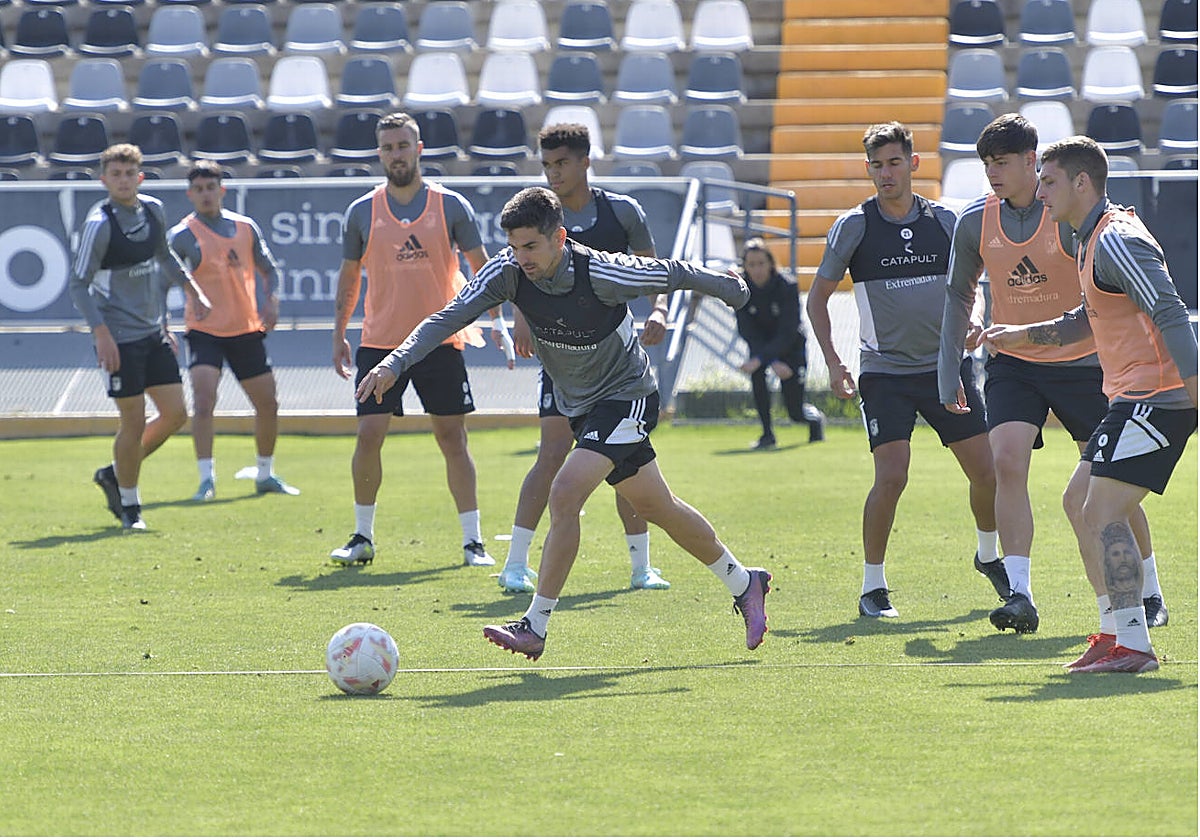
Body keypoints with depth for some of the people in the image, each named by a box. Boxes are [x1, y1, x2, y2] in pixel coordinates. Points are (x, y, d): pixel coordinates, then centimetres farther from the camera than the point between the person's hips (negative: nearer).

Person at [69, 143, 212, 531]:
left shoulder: (153, 210, 6)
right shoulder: (99, 223, -14)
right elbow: (79, 285, -14)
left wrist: (191, 287, 23)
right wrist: (101, 334, -22)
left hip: (153, 332, 7)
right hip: (119, 338, -7)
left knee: (175, 414, 4)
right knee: (133, 422, -6)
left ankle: (114, 475, 23)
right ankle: (129, 507, 11)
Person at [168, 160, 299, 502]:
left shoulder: (246, 227, 6)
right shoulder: (182, 235, -7)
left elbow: (269, 269, 15)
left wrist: (272, 300, -4)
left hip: (247, 330, 4)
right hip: (204, 332, -4)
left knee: (267, 404, 9)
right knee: (203, 400, -22)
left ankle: (265, 474, 28)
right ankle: (206, 479, -18)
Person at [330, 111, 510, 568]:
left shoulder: (451, 206, 1)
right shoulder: (362, 212, 4)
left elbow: (482, 269, 6)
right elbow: (349, 276, 13)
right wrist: (339, 333, 9)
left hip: (440, 340, -1)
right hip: (379, 342, 1)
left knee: (452, 438, -1)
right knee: (369, 436, -5)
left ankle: (472, 539, 5)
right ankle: (362, 537, 8)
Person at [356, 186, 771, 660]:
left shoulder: (602, 274, -29)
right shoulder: (508, 272, -17)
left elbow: (675, 274, -13)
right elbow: (449, 317, -21)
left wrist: (731, 290, 4)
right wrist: (396, 362, -36)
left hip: (627, 398, -6)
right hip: (579, 405, 6)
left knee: (565, 493, -22)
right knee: (658, 509, 17)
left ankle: (535, 627, -16)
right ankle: (744, 585, 37)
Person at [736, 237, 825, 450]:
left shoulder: (787, 287, -24)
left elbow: (787, 333, -30)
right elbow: (747, 332, -17)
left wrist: (760, 359, -42)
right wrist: (773, 362, -29)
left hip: (790, 347, -2)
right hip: (761, 345, 2)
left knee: (796, 412, -3)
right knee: (756, 373, -33)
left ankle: (815, 418, 35)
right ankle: (767, 434, -21)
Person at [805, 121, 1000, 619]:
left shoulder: (943, 220, 3)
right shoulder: (853, 226, -5)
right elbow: (817, 298, 4)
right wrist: (833, 363, -5)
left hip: (946, 366, 3)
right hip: (885, 371, -3)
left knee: (985, 471, 3)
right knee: (891, 476, -17)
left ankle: (988, 555, 31)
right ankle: (873, 587, -3)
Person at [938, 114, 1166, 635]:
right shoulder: (975, 222, -2)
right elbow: (959, 295, 12)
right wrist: (949, 374, 10)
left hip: (1081, 362, -2)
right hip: (1012, 364, 2)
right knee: (1006, 462, -20)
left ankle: (1149, 593, 23)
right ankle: (1019, 594, -20)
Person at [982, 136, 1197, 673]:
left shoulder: (1117, 241, -16)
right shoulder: (1092, 240, 17)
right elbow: (1089, 321, 32)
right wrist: (1023, 335, 28)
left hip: (1156, 399, -11)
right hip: (1131, 398, 11)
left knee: (1102, 512, -15)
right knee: (1079, 500, 15)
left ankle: (1131, 644, -17)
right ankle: (1118, 630, 18)